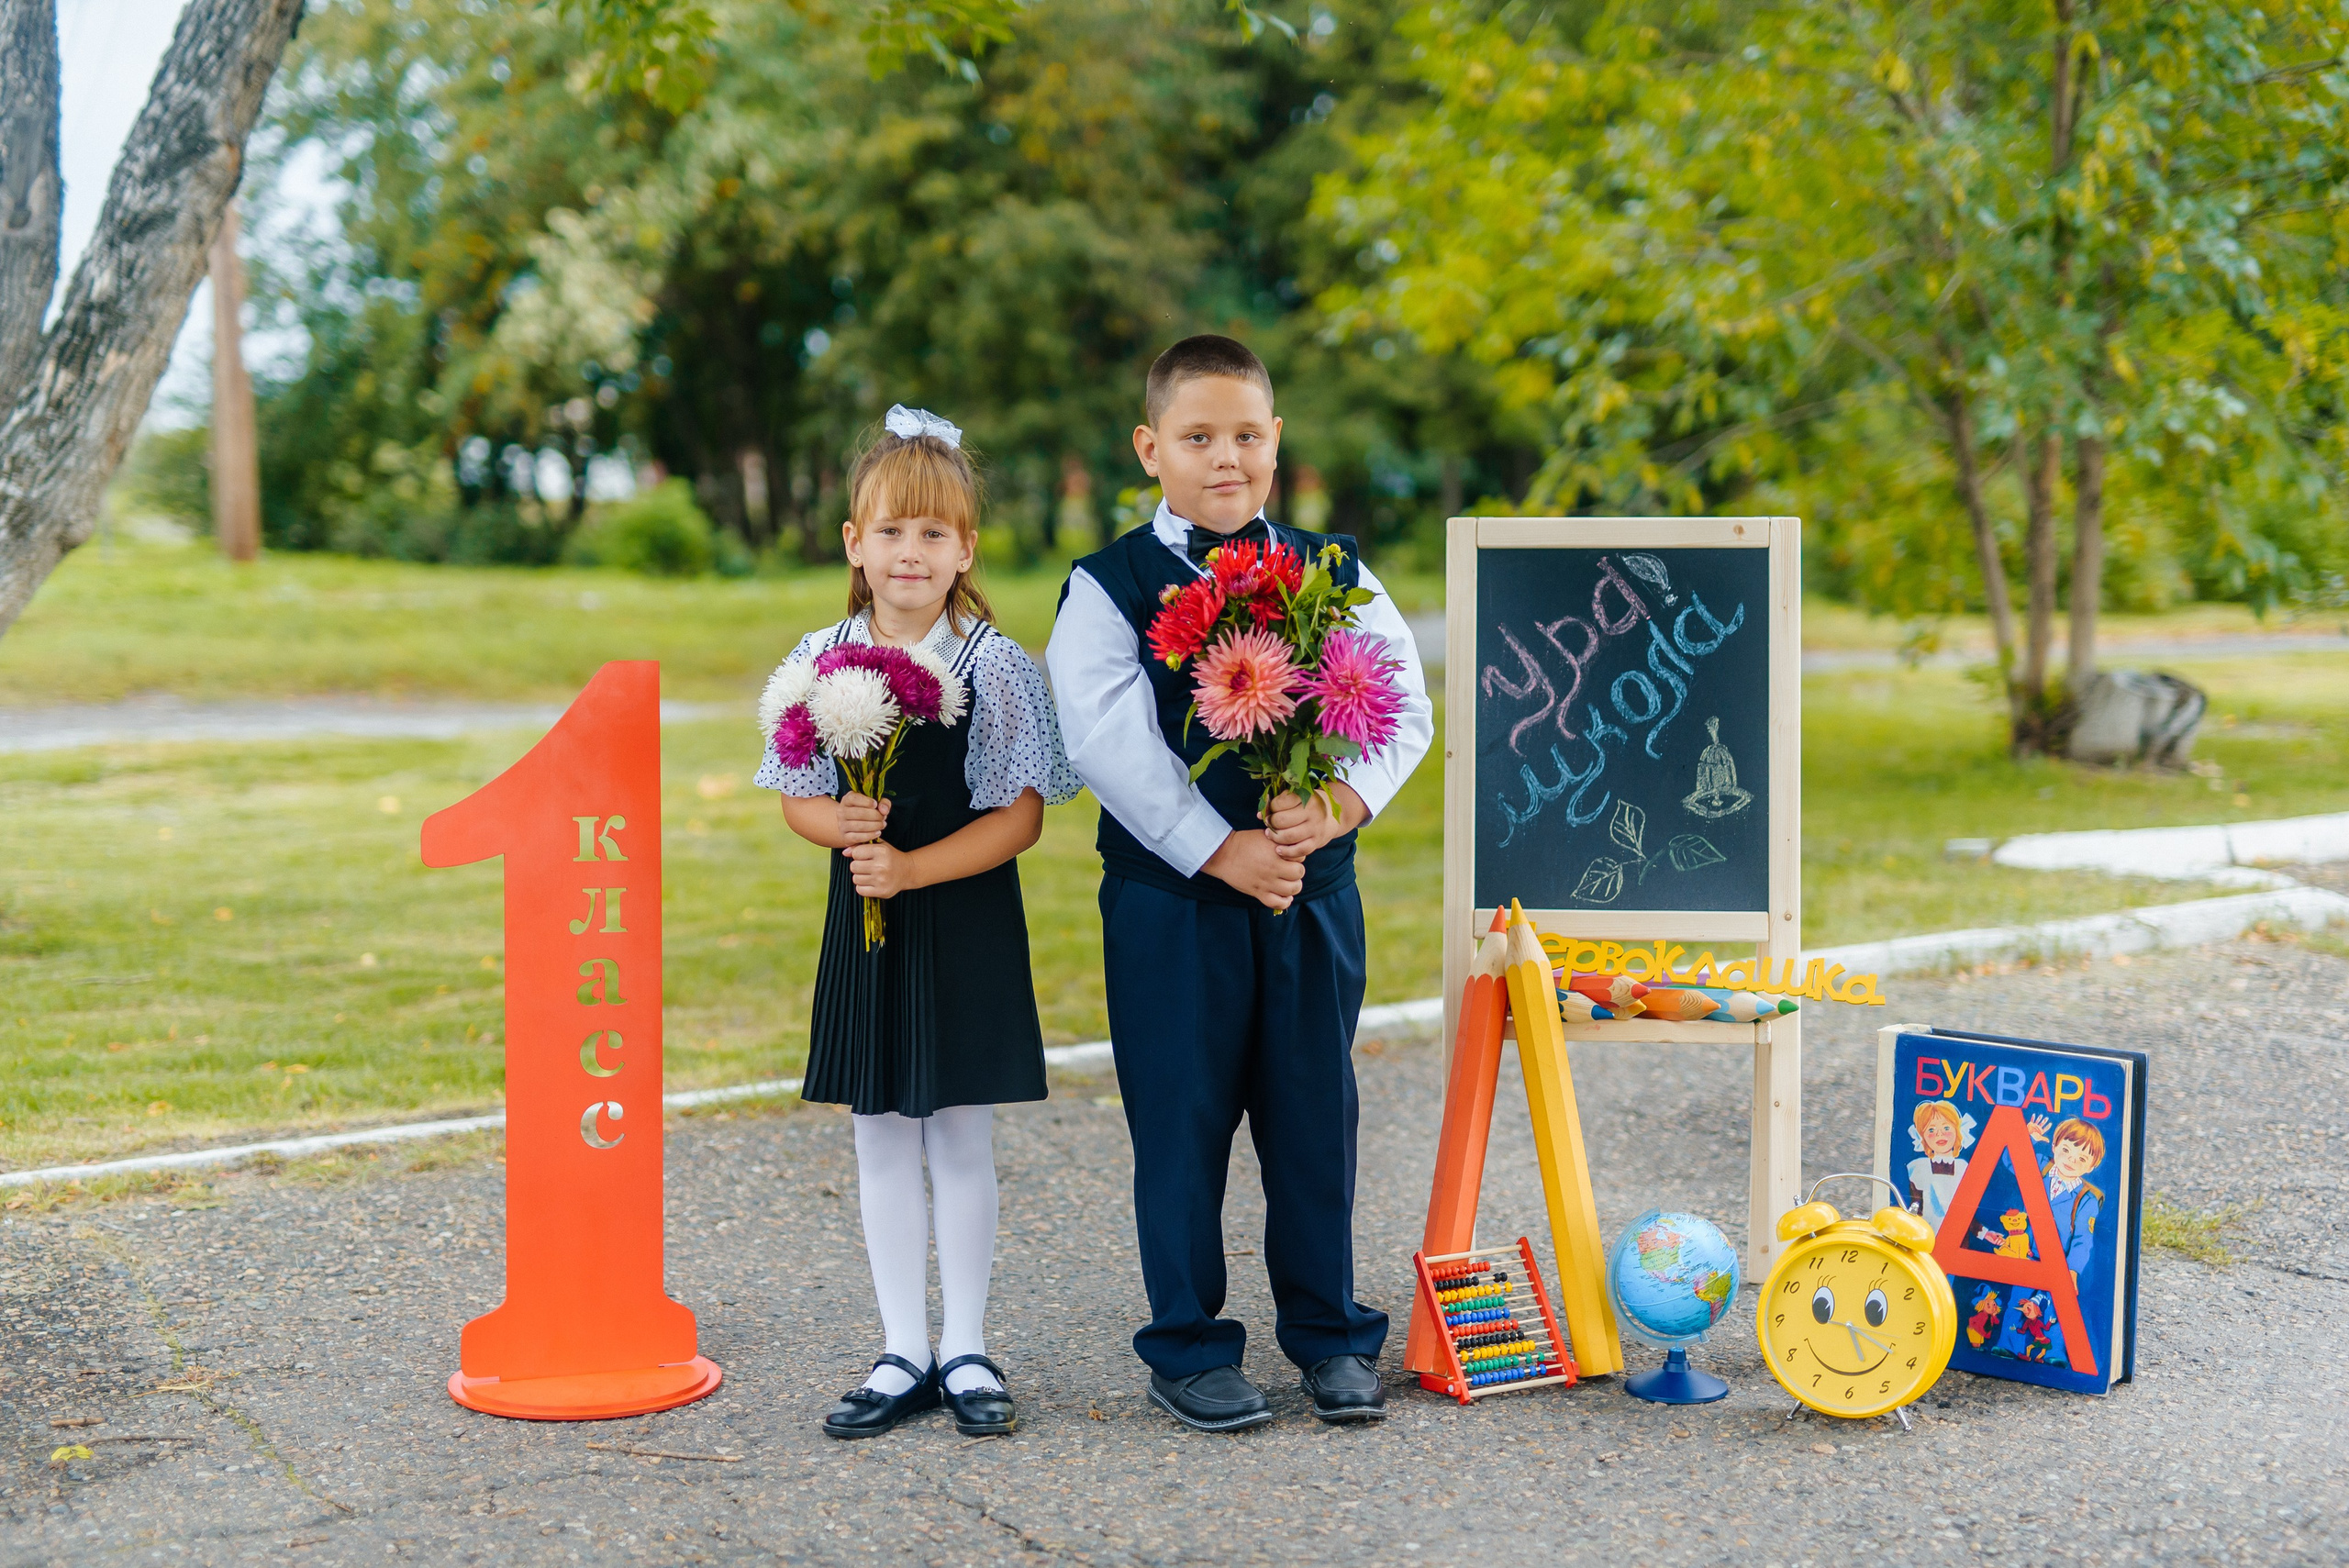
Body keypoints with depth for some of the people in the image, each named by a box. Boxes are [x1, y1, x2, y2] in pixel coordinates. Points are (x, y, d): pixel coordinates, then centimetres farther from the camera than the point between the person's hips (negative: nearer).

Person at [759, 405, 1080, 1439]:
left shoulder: (995, 667, -8)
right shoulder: (821, 660, 1)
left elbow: (1020, 817, -10)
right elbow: (798, 799, 6)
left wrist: (913, 867, -20)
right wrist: (840, 825, -16)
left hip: (967, 926, -3)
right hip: (864, 925, 3)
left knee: (962, 1140, 6)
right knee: (881, 1143, 9)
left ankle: (965, 1348, 20)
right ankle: (903, 1354, 21)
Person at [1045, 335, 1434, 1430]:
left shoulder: (1335, 576, 8)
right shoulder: (1110, 589, -3)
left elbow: (1405, 703, 2)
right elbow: (1110, 744, -12)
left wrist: (1345, 800, -16)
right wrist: (1221, 849, -17)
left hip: (1314, 889, 3)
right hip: (1171, 897, -3)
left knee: (1316, 1115, 10)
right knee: (1181, 1124, 4)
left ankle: (1328, 1332, 24)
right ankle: (1188, 1349, 18)